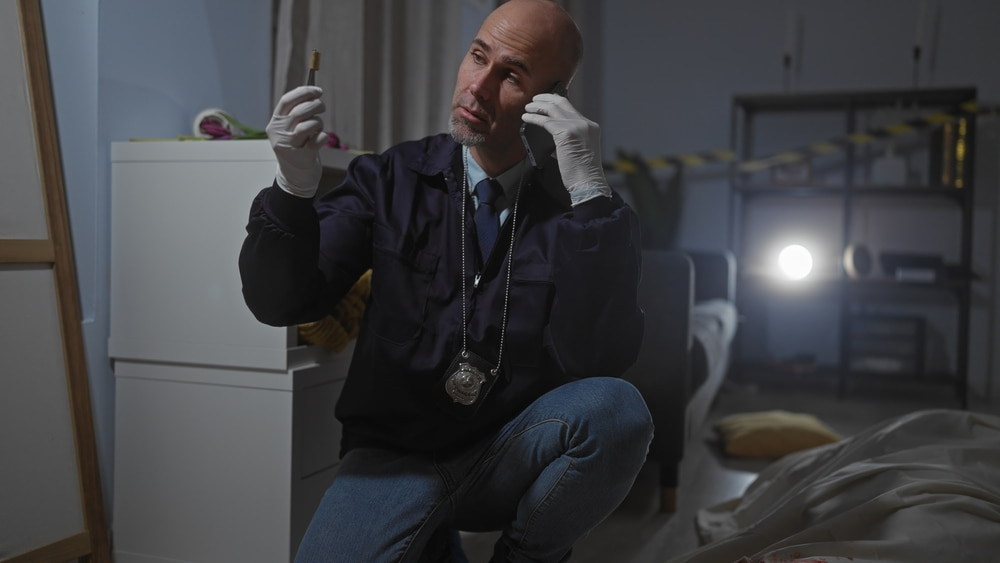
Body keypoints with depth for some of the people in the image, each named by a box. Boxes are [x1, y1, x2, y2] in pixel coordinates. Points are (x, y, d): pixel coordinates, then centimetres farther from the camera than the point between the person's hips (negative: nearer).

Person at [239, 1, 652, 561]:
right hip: (395, 454, 1)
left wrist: (589, 192, -26)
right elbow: (281, 302, -6)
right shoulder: (395, 177, -2)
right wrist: (294, 188, -24)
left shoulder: (591, 210, -6)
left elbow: (600, 359, -21)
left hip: (513, 458, 0)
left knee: (617, 408, -29)